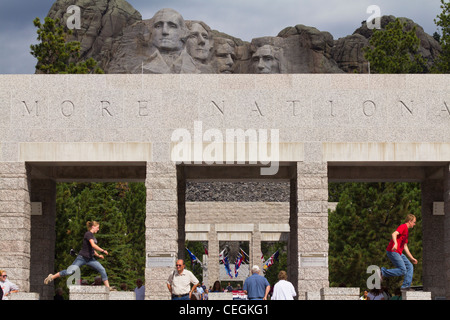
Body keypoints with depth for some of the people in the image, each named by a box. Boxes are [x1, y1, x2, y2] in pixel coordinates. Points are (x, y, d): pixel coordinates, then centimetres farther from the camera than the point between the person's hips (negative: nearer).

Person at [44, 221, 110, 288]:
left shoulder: (92, 236, 14)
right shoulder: (88, 234, -13)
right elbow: (93, 245, -26)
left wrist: (98, 255, 14)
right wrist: (103, 251, -21)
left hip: (90, 259, 8)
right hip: (82, 258, -8)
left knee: (102, 270, -4)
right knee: (70, 271, -11)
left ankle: (108, 287, 0)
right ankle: (52, 277, 6)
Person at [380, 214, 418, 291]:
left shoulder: (407, 231, 23)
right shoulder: (403, 227, -7)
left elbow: (405, 247, 27)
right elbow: (394, 234, -26)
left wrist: (412, 258, 26)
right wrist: (395, 243, -44)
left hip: (399, 253, 10)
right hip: (392, 251, -10)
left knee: (410, 267, 3)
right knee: (402, 270, -15)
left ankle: (405, 286, 0)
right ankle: (383, 272, -7)